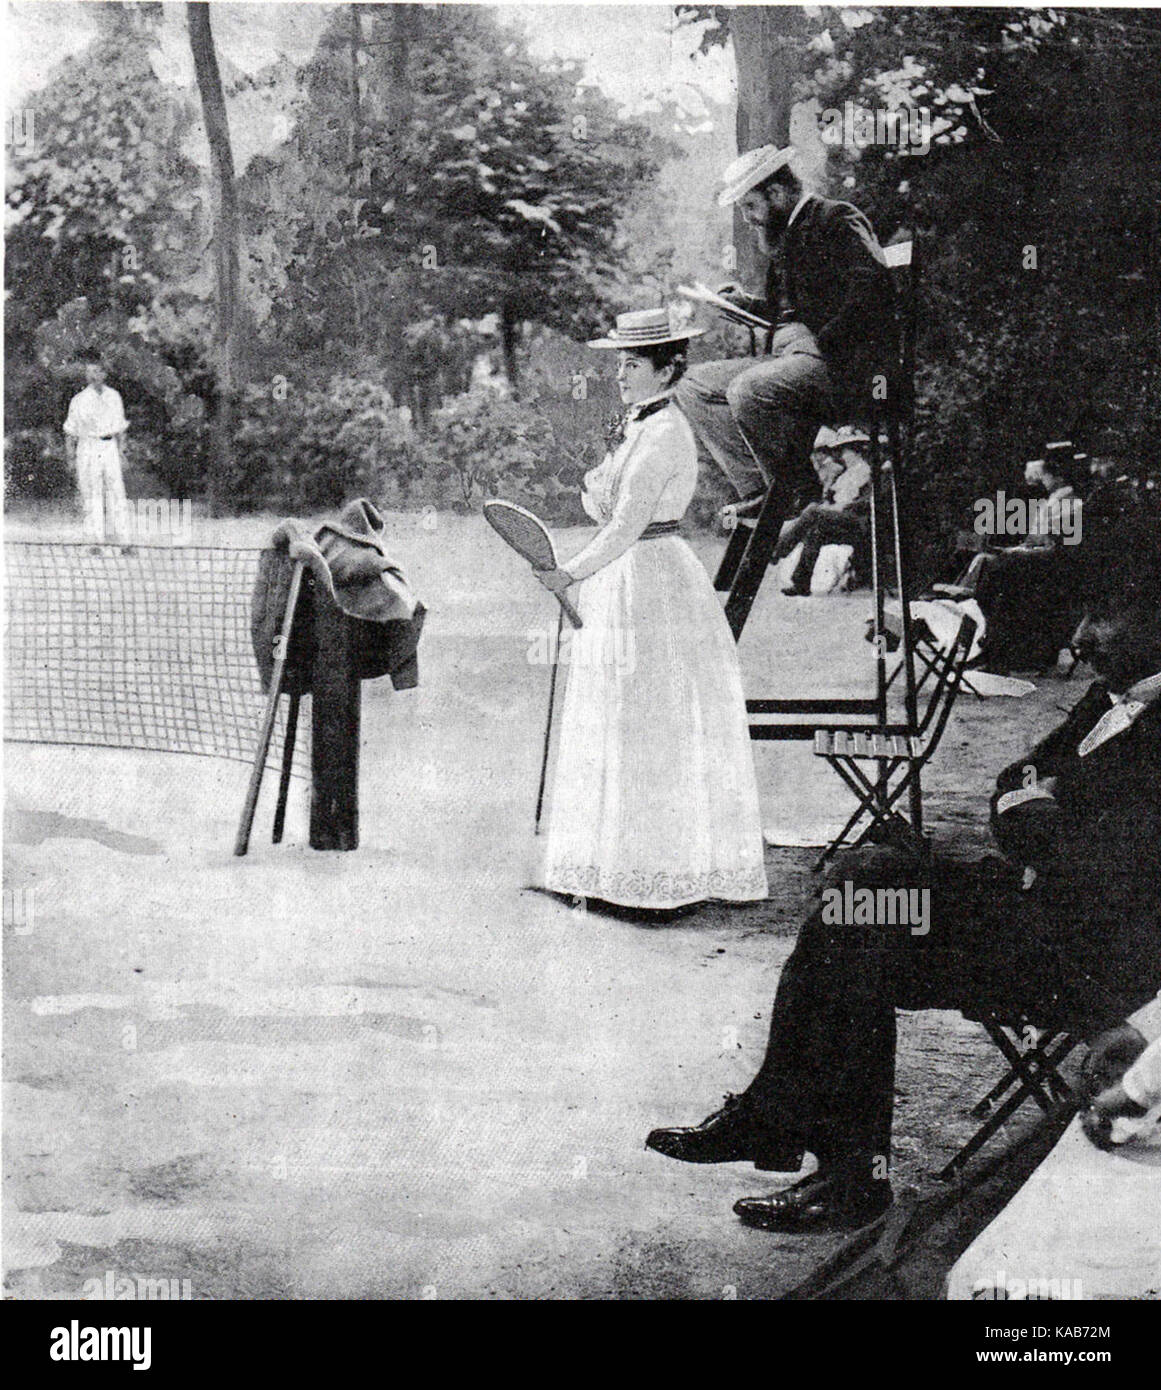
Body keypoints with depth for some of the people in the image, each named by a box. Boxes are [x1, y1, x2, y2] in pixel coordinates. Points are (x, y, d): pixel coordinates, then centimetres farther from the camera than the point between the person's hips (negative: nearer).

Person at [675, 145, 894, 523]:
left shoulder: (838, 220, -6)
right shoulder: (789, 234, 23)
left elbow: (871, 287, -21)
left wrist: (823, 343, -22)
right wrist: (749, 304, 15)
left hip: (839, 364, -10)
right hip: (789, 356, 10)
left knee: (748, 390, -34)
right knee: (693, 386, 4)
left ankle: (806, 498, -18)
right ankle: (758, 491, -7)